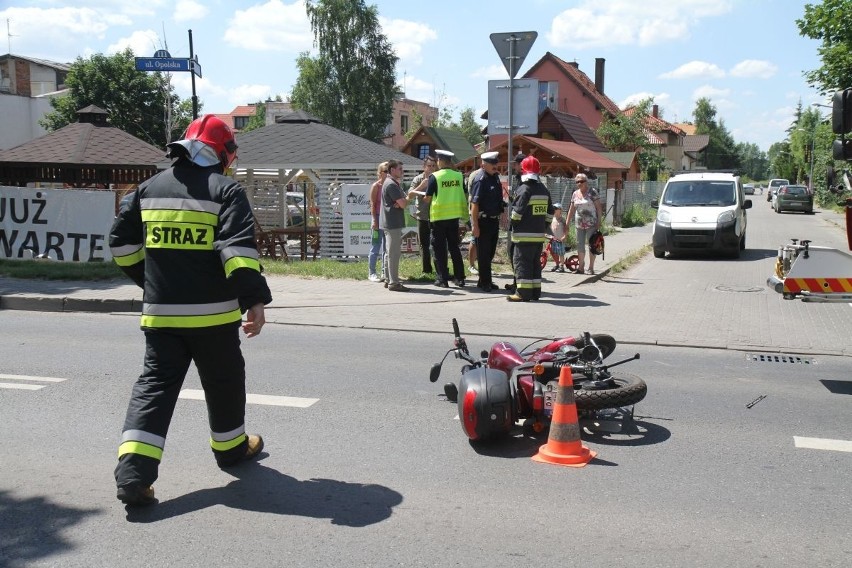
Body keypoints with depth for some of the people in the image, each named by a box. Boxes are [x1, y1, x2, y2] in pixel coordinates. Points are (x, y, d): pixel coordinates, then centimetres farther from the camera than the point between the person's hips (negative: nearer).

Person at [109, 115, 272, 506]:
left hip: (160, 312, 4)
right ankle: (231, 447, 34)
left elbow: (122, 243, 14)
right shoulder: (226, 190, -7)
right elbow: (238, 249, -19)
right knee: (223, 380, 16)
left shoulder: (149, 188, 10)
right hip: (212, 312, -4)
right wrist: (254, 299, -19)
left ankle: (133, 472, -5)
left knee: (155, 384, 6)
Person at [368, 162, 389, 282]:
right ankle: (372, 273, 6)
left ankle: (385, 273, 16)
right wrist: (374, 220, -15)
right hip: (378, 218, -5)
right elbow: (372, 204, -9)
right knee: (375, 247, 0)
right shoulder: (376, 186, -5)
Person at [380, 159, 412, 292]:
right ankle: (393, 283, -7)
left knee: (389, 253, 13)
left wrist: (401, 202, -11)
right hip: (393, 223, -11)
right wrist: (408, 197, 3)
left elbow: (403, 201, 12)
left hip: (390, 223, 11)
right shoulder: (391, 184, -15)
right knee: (394, 253, -8)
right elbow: (404, 204, -19)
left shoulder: (394, 184, 18)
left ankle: (388, 280, 19)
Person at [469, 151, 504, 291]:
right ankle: (485, 282, 8)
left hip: (494, 220, 9)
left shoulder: (495, 176, 10)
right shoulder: (480, 179, -16)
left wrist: (500, 213, 19)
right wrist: (475, 225, -23)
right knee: (483, 253, 0)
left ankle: (485, 281, 25)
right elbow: (474, 203, -20)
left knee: (490, 253, 15)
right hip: (483, 221, -9)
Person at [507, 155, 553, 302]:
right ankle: (535, 292, 17)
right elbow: (550, 212, 17)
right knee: (535, 262, 14)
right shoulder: (544, 189, 13)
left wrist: (514, 224, -2)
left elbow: (518, 210, -16)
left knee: (522, 262, -4)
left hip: (524, 234, -8)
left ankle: (523, 292, -7)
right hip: (539, 234, 8)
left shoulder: (524, 189, -12)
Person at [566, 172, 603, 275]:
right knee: (580, 245, 6)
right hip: (579, 223, 5)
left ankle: (591, 268, 4)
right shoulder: (575, 194, 10)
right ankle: (580, 267, 14)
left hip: (591, 223, -5)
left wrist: (599, 222, -13)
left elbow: (598, 207, -6)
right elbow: (571, 209, 16)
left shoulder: (592, 192, -4)